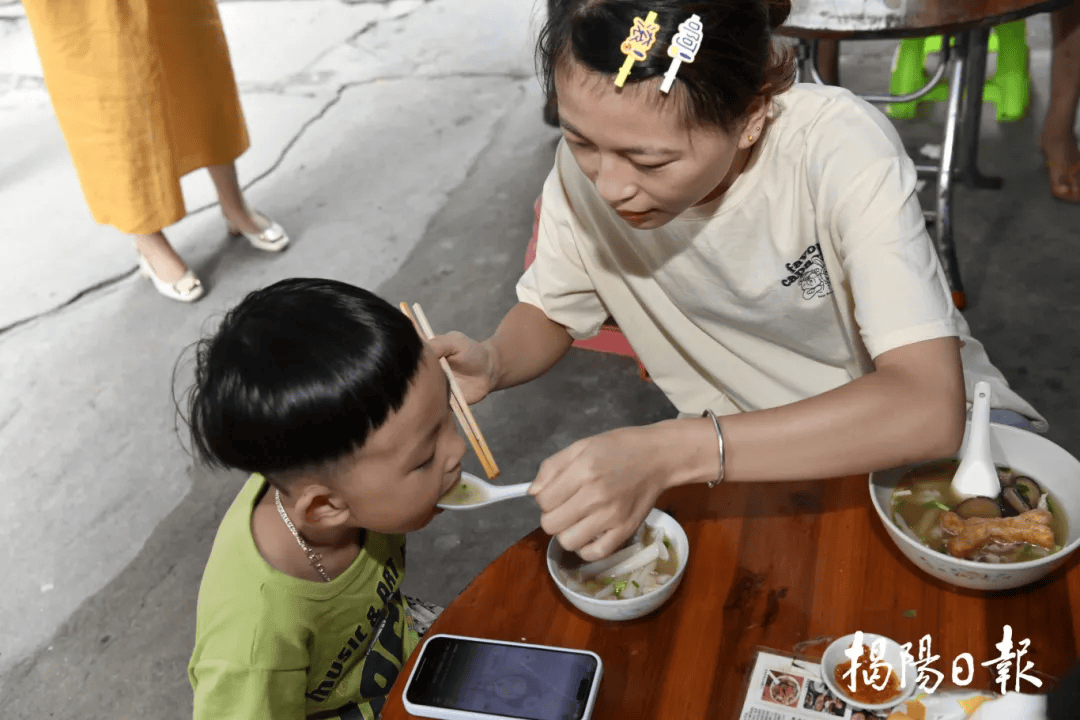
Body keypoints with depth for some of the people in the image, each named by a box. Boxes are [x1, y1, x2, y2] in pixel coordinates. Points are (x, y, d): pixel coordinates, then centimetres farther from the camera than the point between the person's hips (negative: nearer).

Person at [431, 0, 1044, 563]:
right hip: (756, 456, 2)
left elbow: (929, 405, -37)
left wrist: (667, 452, -47)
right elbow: (550, 310, 1)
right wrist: (491, 363, -23)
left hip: (934, 418, -1)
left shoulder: (840, 146, -29)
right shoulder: (585, 165, -17)